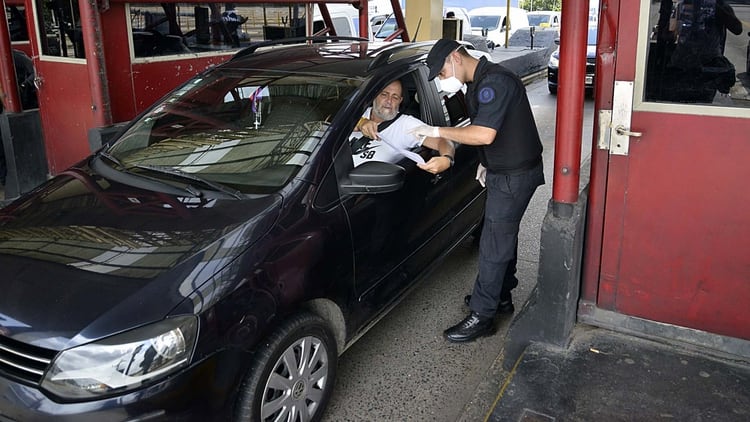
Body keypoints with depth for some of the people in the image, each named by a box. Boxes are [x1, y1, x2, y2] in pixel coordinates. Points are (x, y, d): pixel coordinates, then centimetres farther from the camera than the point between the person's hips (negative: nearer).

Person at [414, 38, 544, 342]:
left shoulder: (495, 82, -23)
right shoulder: (478, 84, 10)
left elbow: (484, 134, -32)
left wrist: (438, 131, -24)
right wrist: (486, 162, 11)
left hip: (515, 175, -10)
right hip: (503, 171, 10)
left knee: (493, 246, -5)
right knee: (503, 237, 20)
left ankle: (481, 315, 5)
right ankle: (501, 296, 35)